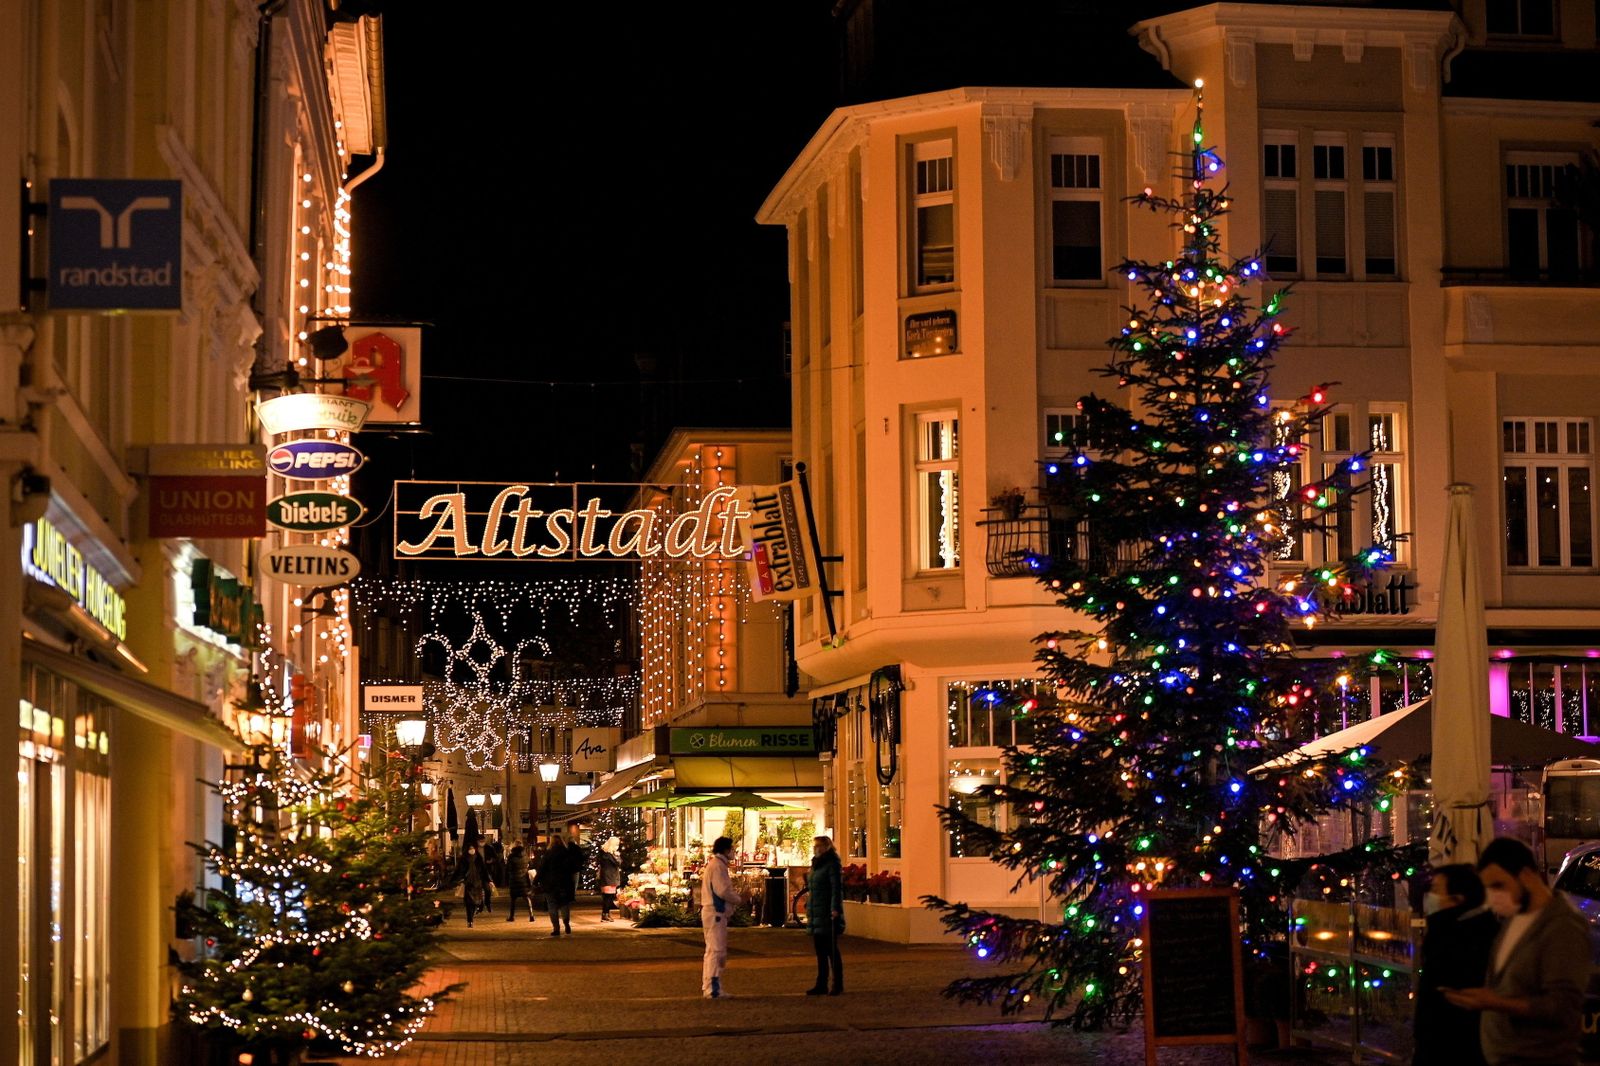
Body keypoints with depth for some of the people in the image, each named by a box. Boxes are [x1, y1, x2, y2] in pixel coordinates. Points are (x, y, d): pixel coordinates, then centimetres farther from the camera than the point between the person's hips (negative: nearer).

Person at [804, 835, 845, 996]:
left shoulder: (833, 865, -10)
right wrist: (808, 907, 21)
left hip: (827, 916, -9)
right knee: (820, 951, 11)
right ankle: (821, 984, 16)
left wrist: (835, 909, -25)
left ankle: (838, 985, 0)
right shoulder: (816, 865, 17)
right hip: (815, 916, 9)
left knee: (831, 950, -5)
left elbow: (837, 889, -17)